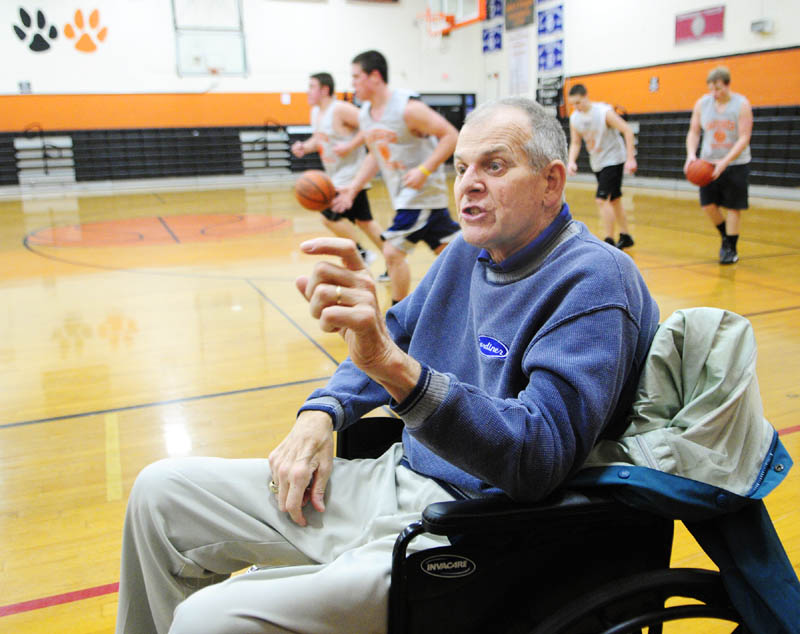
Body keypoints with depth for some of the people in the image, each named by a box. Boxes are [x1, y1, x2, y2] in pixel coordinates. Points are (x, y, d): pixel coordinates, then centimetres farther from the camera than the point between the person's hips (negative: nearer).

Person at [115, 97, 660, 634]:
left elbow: (540, 459, -28)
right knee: (162, 491, 8)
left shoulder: (594, 280, -16)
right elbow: (396, 336, 21)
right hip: (397, 477, 9)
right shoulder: (470, 250, 10)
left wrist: (391, 363, -40)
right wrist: (321, 414, 2)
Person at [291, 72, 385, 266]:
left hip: (350, 175, -9)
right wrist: (305, 147, 5)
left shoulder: (340, 109, -17)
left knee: (329, 218, -9)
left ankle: (362, 254, 6)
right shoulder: (316, 112, 11)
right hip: (337, 176, 9)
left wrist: (350, 146, -25)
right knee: (364, 221, 12)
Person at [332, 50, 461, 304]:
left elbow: (450, 135, -17)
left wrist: (424, 170, -25)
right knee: (450, 250, 13)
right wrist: (353, 188, 10)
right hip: (402, 194, 8)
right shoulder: (364, 114, 8)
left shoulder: (408, 108, -18)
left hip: (422, 191, -8)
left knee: (393, 251, -9)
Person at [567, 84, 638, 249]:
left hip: (613, 160, -7)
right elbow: (575, 143, 5)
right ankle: (626, 237, 29)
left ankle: (609, 241, -11)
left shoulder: (604, 112, -21)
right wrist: (571, 161, -13)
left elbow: (627, 131, -19)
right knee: (614, 200, 16)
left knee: (601, 199, -17)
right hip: (597, 163, 7)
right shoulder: (574, 118, -3)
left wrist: (630, 159, -23)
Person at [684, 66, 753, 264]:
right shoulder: (702, 103, -1)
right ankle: (725, 235, 27)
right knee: (708, 204, 0)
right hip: (708, 163, 3)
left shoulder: (741, 104, -11)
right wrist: (691, 154, -14)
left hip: (735, 164, -3)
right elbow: (694, 132, 4)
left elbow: (744, 139, -15)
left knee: (733, 207, 0)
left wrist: (724, 162, -26)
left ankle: (731, 249, 12)